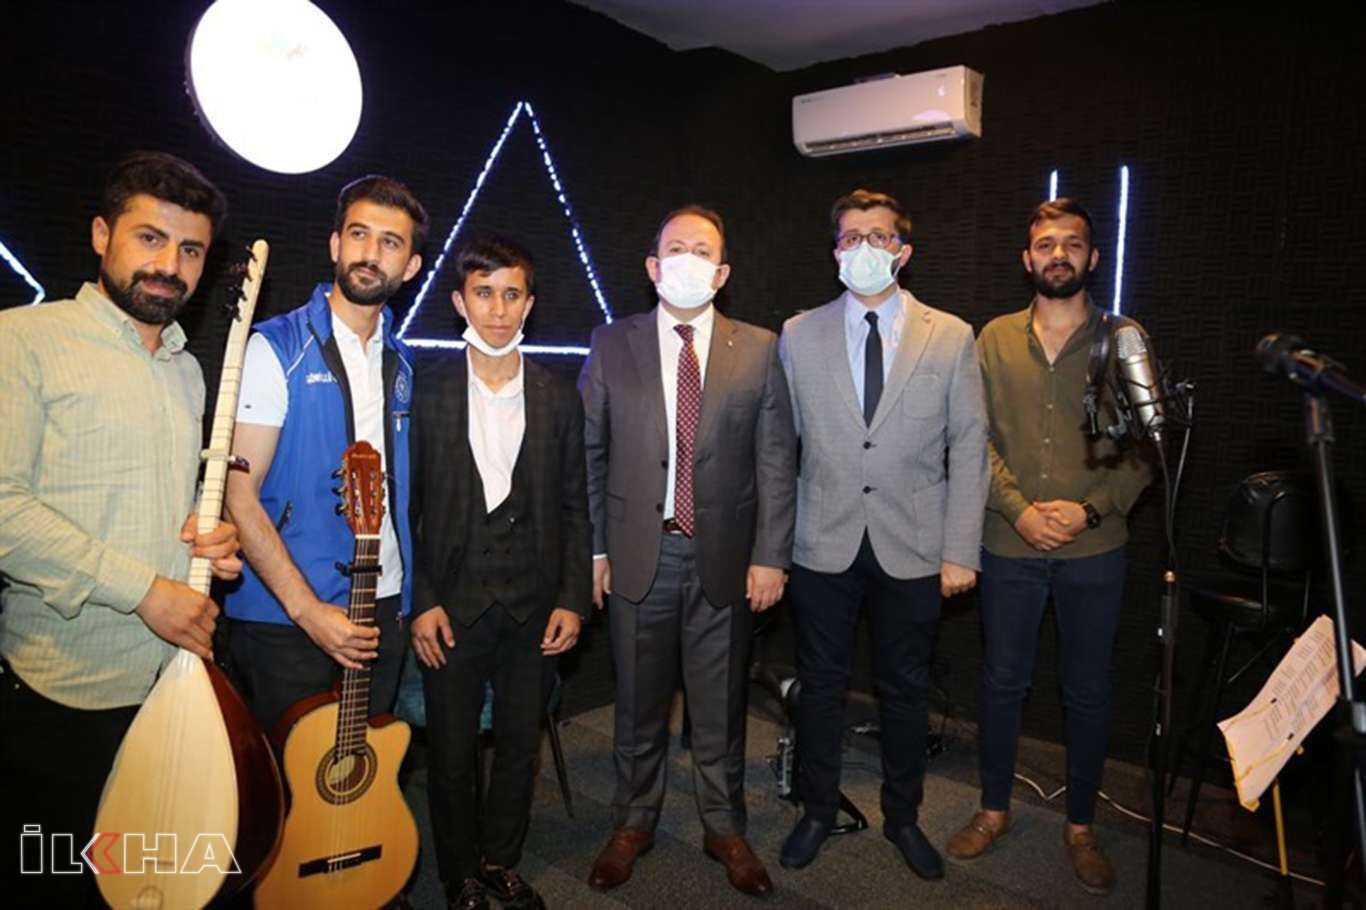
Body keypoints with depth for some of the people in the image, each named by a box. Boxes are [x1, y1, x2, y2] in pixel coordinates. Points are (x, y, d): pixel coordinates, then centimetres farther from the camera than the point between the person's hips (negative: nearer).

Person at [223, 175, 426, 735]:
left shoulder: (400, 362, 9)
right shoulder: (276, 348, -9)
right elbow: (239, 495, -13)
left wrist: (401, 602, 8)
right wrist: (307, 608, -18)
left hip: (382, 611, 5)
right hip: (285, 617, -5)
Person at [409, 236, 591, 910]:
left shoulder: (559, 398, 2)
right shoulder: (426, 391, -4)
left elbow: (573, 508, 4)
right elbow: (407, 505, -2)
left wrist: (573, 600, -1)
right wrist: (420, 601, -7)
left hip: (534, 605, 2)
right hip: (453, 604, -2)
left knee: (521, 746, 15)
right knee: (451, 754, 11)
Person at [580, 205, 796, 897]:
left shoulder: (758, 349, 1)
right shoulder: (612, 345, 2)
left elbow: (776, 461, 0)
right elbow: (588, 454, 2)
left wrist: (770, 555, -5)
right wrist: (593, 549, -2)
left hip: (724, 560, 0)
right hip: (637, 555, 0)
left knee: (720, 709, 14)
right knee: (638, 705, 15)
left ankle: (724, 829, 36)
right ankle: (633, 825, 37)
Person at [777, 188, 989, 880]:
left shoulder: (951, 338, 0)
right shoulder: (799, 336, 1)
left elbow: (969, 448, -1)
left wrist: (960, 551, -5)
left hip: (912, 549, 0)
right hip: (823, 544, 1)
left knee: (904, 690, 14)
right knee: (821, 686, 13)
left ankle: (903, 816, 36)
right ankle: (817, 810, 35)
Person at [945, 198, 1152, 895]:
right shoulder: (995, 339, 4)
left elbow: (1145, 447, -1)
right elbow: (977, 439, 0)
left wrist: (1090, 509, -15)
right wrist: (1020, 508, -13)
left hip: (1094, 549, 0)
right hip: (1010, 545, 1)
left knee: (1088, 692, 11)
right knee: (1003, 681, 12)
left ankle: (1080, 827, 30)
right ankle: (994, 811, 30)